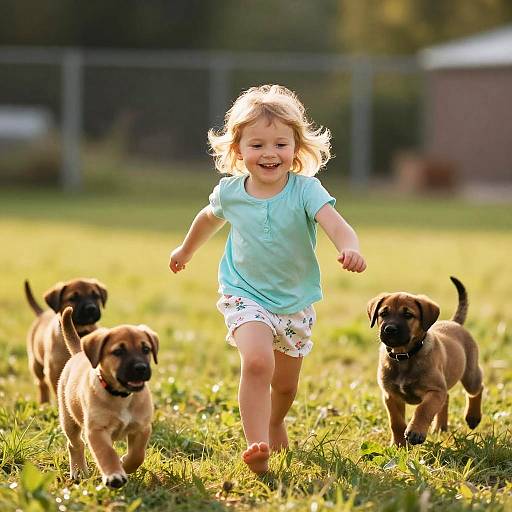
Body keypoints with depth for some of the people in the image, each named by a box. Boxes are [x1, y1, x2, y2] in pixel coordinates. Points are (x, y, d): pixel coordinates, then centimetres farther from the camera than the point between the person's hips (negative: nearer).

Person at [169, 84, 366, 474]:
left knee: (285, 385, 19)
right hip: (246, 296, -1)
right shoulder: (230, 193, -11)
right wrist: (186, 250, 31)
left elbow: (335, 223, -37)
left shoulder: (305, 190, -19)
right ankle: (256, 447, -29)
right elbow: (210, 218, 14)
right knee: (257, 363, -29)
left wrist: (350, 248, -60)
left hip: (296, 301, 1)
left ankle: (275, 424, 52)